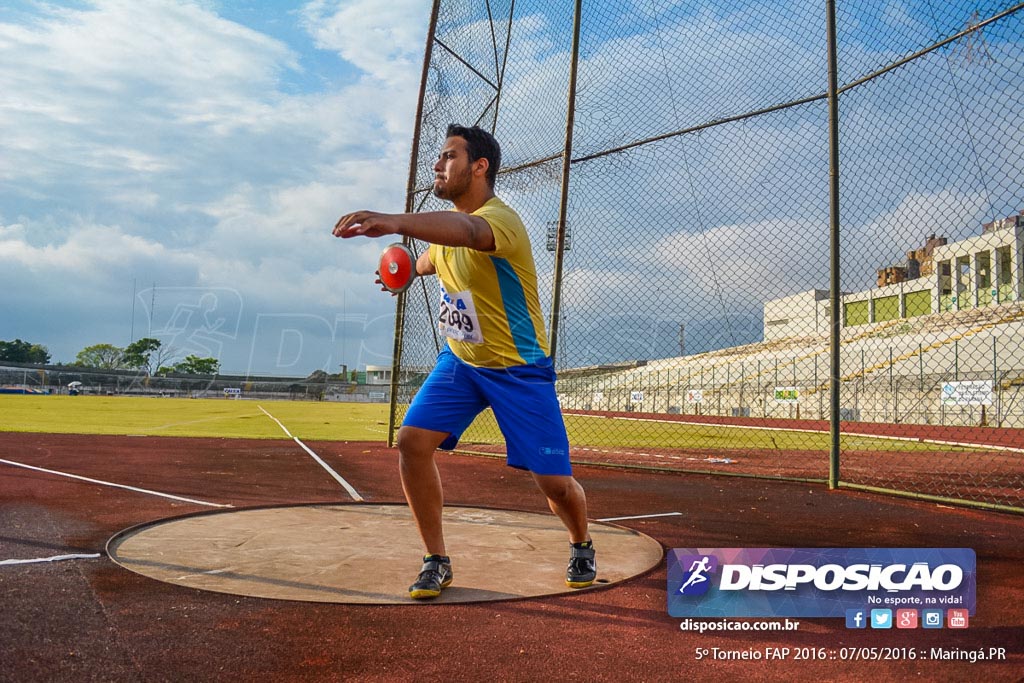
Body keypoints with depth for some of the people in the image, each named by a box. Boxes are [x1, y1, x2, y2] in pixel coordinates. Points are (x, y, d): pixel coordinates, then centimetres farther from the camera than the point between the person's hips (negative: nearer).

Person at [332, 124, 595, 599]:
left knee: (554, 482, -5)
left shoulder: (499, 219, -25)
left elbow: (466, 230, -52)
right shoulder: (448, 222, 2)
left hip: (519, 368, -6)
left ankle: (581, 547, 30)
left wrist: (396, 221, -67)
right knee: (411, 441, -12)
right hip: (460, 359, 7)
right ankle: (436, 562, 5)